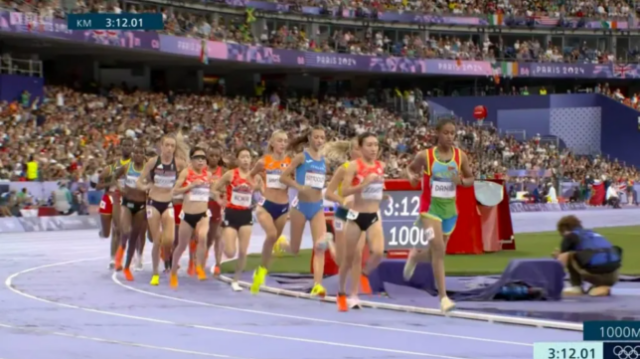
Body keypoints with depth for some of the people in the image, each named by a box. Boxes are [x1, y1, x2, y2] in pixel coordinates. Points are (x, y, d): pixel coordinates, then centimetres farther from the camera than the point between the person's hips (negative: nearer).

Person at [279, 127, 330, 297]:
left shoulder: (323, 160, 8)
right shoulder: (301, 157, -8)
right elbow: (283, 177, -13)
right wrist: (299, 187, -24)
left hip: (318, 207, 4)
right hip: (301, 205, -4)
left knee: (320, 247, -14)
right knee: (294, 250, 8)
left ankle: (317, 285, -19)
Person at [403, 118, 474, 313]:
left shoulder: (460, 156, -3)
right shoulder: (425, 156, -8)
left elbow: (471, 179, 7)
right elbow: (411, 168, 10)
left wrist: (461, 181, -15)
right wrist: (412, 176, -13)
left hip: (450, 209, 4)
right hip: (430, 207, -4)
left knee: (437, 252, 15)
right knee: (439, 249, -18)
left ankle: (415, 256, 51)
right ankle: (443, 297, -15)